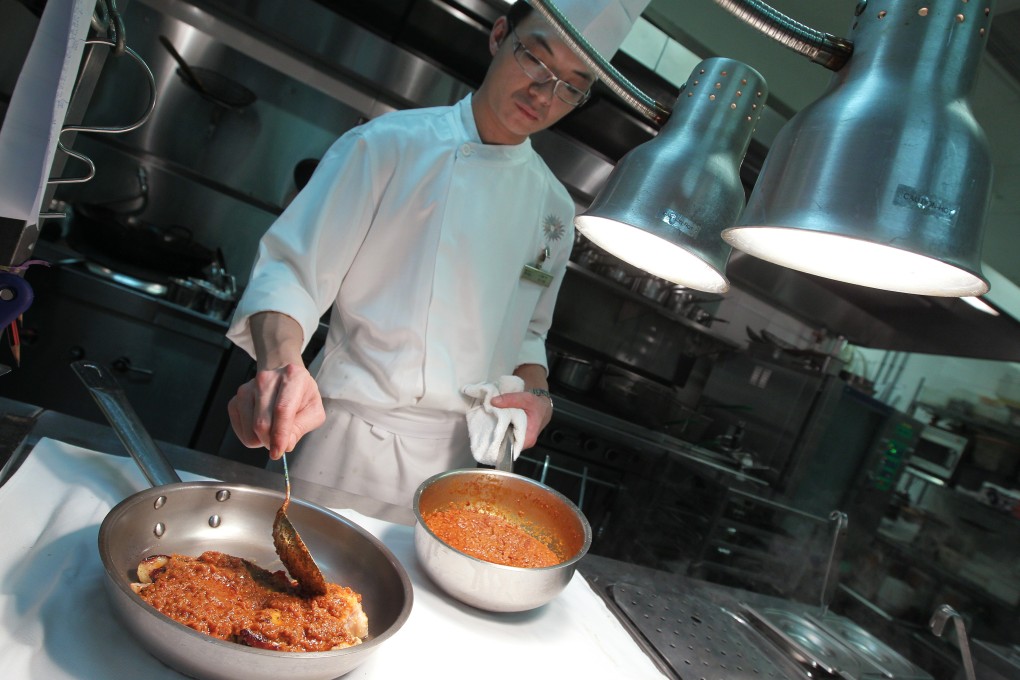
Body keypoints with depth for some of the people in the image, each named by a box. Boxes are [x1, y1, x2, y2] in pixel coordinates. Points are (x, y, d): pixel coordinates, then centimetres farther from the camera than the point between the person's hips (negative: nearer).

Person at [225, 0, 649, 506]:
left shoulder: (554, 209, 5)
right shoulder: (390, 145, -9)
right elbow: (292, 272, -12)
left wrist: (535, 393, -4)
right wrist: (282, 364, -31)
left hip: (457, 456, 4)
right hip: (350, 440, -3)